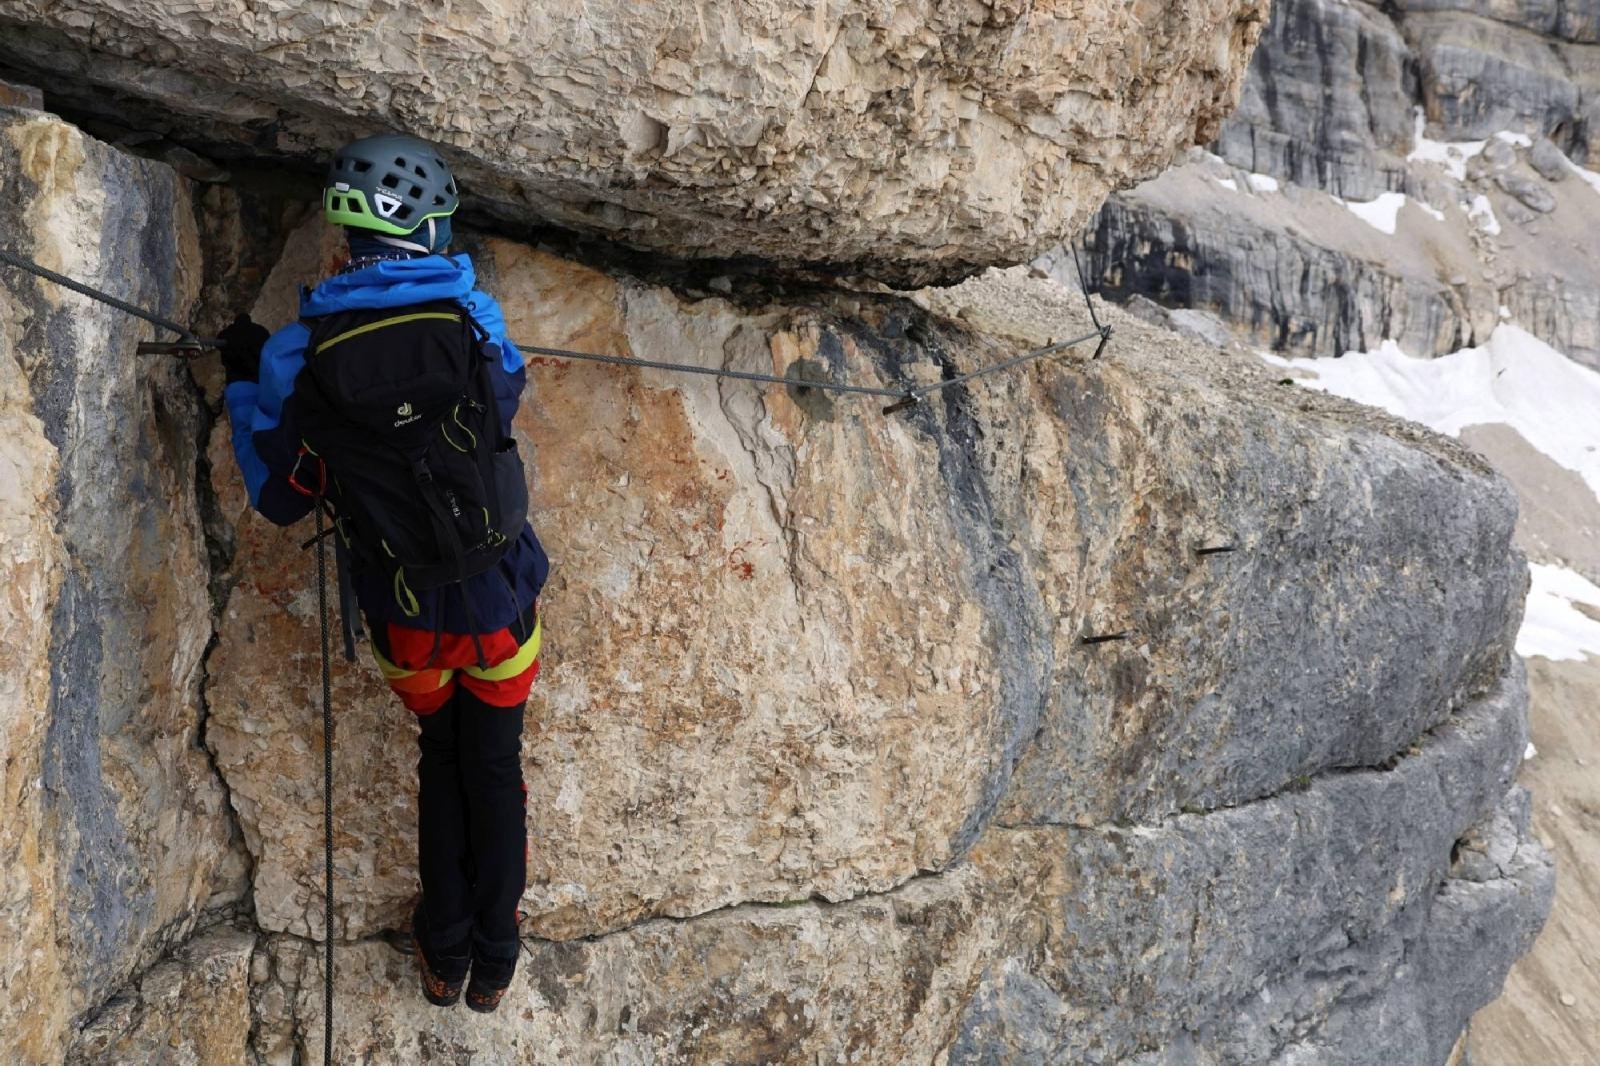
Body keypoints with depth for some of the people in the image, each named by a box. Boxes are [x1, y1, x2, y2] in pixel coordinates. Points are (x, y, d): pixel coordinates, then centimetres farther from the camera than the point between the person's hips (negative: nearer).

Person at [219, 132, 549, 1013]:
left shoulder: (298, 354, -14)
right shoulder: (472, 316, -14)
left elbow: (279, 499, -2)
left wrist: (246, 388, 11)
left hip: (406, 616, 1)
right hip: (498, 601, -1)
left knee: (442, 762, 24)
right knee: (495, 769, 17)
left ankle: (444, 955, 30)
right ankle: (493, 960, 25)